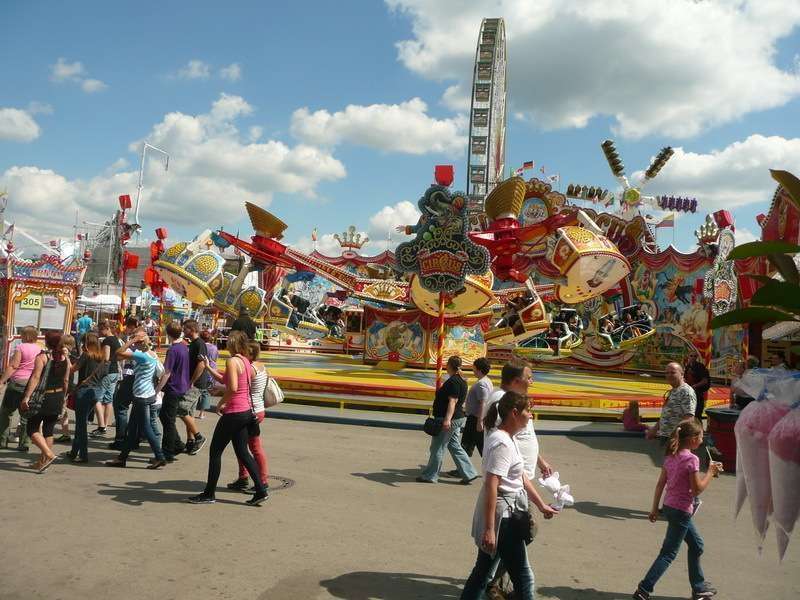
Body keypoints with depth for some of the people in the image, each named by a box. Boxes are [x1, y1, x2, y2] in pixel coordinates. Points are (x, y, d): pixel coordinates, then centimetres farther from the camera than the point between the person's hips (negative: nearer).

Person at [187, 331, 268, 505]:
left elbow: (233, 388, -27)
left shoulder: (232, 361, -16)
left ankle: (209, 494, 16)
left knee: (215, 451, 6)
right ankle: (261, 491, 12)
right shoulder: (245, 361, 10)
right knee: (242, 452, 15)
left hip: (234, 413, -9)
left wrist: (220, 404, -13)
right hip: (246, 411, 9)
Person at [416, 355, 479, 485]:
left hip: (449, 420, -10)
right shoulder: (461, 381, 13)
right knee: (455, 447, 14)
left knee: (437, 448, 1)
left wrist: (447, 419, -31)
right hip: (458, 418, 10)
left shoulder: (453, 381, -17)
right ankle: (468, 474, 14)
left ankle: (430, 475, 10)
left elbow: (452, 401, -25)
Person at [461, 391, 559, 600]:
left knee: (483, 570, 17)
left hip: (508, 511, 10)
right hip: (502, 515, -10)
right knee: (523, 577, 4)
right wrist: (489, 528, -26)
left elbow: (521, 477, 19)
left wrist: (541, 505, 23)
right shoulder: (502, 443, -21)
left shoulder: (507, 439, 10)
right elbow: (491, 486, -25)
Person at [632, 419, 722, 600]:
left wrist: (655, 508, 13)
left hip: (669, 507, 8)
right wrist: (711, 472, -5)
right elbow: (697, 490, -16)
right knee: (668, 553, -1)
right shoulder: (691, 459, -18)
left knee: (696, 545, 24)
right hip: (681, 510, -8)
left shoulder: (671, 456, 4)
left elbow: (660, 484, 7)